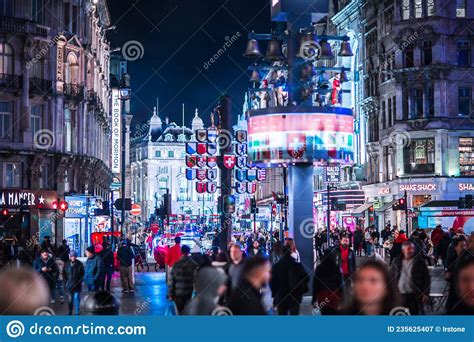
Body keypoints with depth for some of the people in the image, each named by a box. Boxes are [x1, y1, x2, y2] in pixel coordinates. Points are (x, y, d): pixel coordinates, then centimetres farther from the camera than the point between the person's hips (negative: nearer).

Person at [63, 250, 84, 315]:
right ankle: (70, 311, 21)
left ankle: (77, 312, 6)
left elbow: (82, 274, 2)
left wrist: (79, 281, -3)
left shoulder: (79, 264, -6)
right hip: (69, 285, 2)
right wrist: (66, 281, 3)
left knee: (76, 298, -3)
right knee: (70, 298, 9)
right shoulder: (67, 264, -1)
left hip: (77, 285, -2)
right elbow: (64, 273, 8)